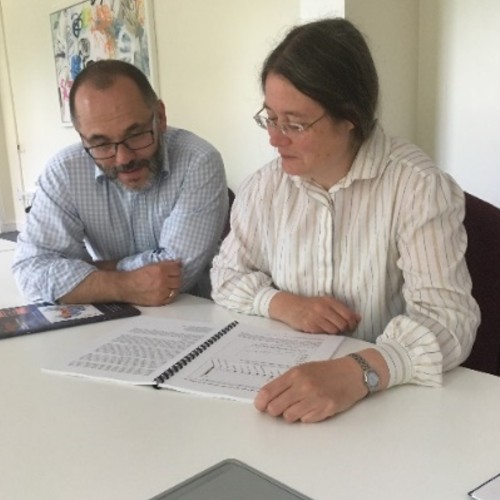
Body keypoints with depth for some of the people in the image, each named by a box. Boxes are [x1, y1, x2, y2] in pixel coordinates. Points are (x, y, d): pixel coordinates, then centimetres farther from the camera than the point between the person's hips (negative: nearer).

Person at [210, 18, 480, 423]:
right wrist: (281, 304, -10)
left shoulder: (419, 187, -15)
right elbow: (227, 274, 10)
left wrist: (358, 373, -38)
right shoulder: (264, 188, 1)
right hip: (284, 377, 3)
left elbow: (446, 317, -22)